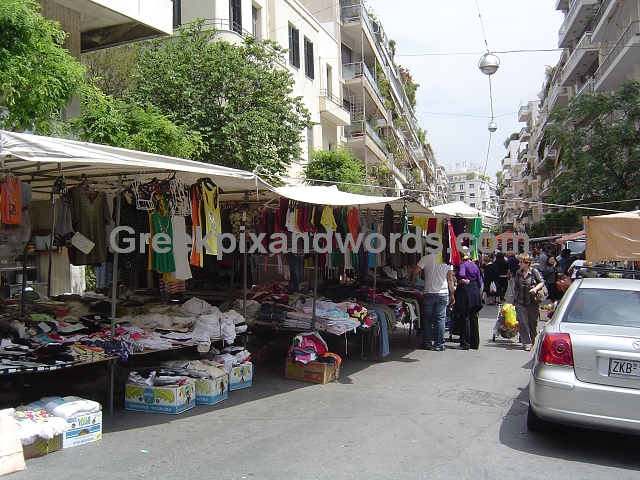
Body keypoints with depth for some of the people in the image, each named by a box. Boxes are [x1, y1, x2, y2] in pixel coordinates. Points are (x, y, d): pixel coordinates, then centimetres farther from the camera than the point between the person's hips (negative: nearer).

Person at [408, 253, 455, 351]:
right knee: (440, 319, 5)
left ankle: (427, 343, 14)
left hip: (429, 293, 0)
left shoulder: (426, 258, -4)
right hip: (443, 293, 1)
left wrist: (411, 281, 10)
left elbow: (414, 272, -10)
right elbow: (450, 279, 0)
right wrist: (452, 295, 8)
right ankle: (439, 344, 5)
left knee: (427, 318, 11)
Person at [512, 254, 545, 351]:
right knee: (523, 323, -4)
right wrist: (514, 300, 17)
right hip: (520, 302, 3)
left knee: (533, 322, 7)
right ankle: (526, 343, 0)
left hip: (532, 302, -3)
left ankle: (532, 342, 25)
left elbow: (542, 282, 0)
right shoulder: (518, 273, 8)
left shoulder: (534, 272, -3)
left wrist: (535, 288, -18)